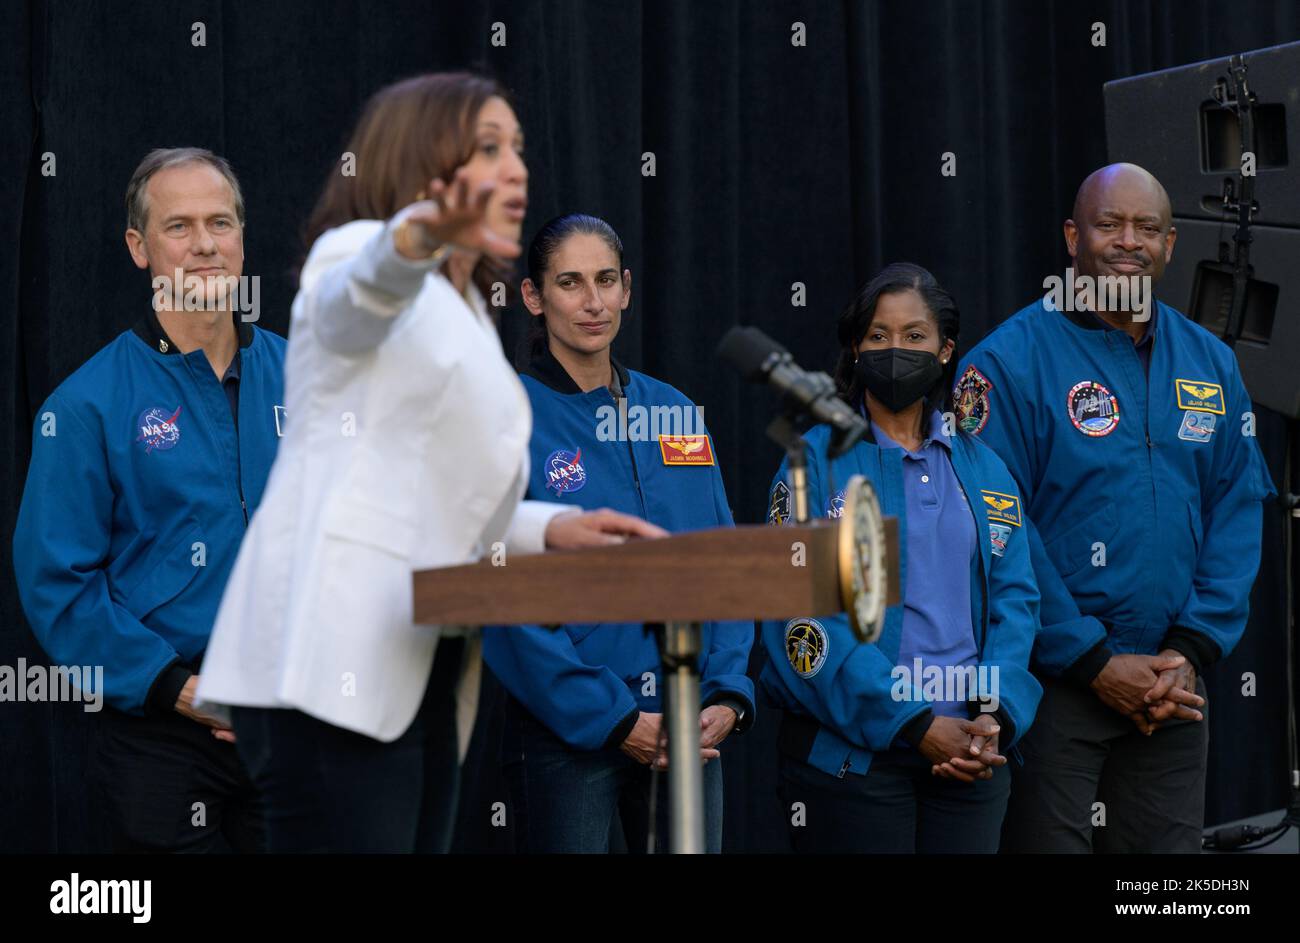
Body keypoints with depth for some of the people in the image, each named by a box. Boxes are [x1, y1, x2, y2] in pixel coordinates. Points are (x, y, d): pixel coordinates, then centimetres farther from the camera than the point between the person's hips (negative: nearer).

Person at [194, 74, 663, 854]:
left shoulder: (466, 317, 26)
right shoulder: (355, 257, 1)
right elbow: (361, 290, -26)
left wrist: (553, 528, 12)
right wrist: (415, 240, -49)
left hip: (420, 671, 9)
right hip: (334, 661, -9)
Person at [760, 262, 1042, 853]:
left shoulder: (981, 467, 12)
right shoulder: (819, 460, -1)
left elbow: (1014, 598, 7)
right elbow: (804, 615, -10)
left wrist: (996, 717, -11)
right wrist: (918, 725, -16)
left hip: (968, 754, 4)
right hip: (849, 754, -4)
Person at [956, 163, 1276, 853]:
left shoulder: (1210, 364, 9)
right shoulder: (1011, 362, -8)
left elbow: (1237, 513, 9)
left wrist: (1193, 651, -4)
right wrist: (1093, 662, -14)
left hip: (1173, 693, 5)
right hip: (1052, 686, -5)